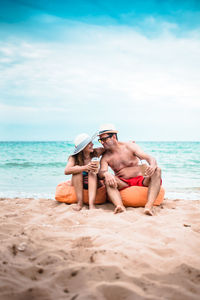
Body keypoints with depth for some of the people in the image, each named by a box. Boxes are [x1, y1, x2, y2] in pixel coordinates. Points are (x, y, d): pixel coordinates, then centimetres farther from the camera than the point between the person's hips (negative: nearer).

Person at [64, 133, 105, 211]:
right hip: (79, 186, -1)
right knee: (77, 170, -27)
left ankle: (91, 203, -42)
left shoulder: (95, 153, -9)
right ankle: (80, 202, -28)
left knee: (92, 171, -29)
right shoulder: (74, 158, -14)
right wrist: (85, 167, -43)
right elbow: (66, 171, -34)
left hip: (93, 184, 1)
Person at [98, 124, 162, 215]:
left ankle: (149, 205, -44)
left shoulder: (130, 146, 0)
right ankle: (119, 206, -52)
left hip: (141, 181, 0)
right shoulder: (105, 157, 4)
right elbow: (101, 172, -13)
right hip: (123, 184, 0)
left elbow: (149, 158, -10)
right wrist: (106, 173, -39)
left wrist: (152, 165, -35)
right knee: (107, 179, -28)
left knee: (157, 170, -27)